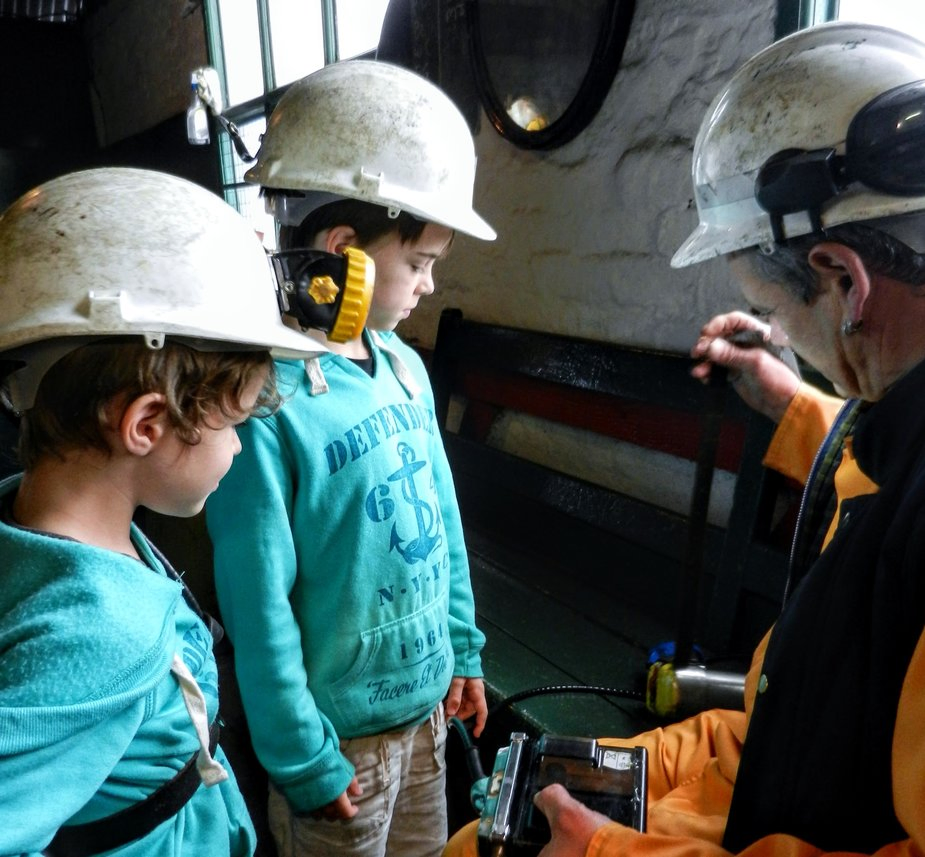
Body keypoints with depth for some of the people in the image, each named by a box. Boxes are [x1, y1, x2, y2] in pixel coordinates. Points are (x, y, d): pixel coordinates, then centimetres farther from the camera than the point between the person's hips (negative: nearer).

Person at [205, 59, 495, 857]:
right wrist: (302, 761, -12)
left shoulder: (405, 367, -4)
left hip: (427, 698, 7)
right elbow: (258, 604, -20)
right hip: (342, 729, -6)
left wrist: (464, 647, 10)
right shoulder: (265, 403, -25)